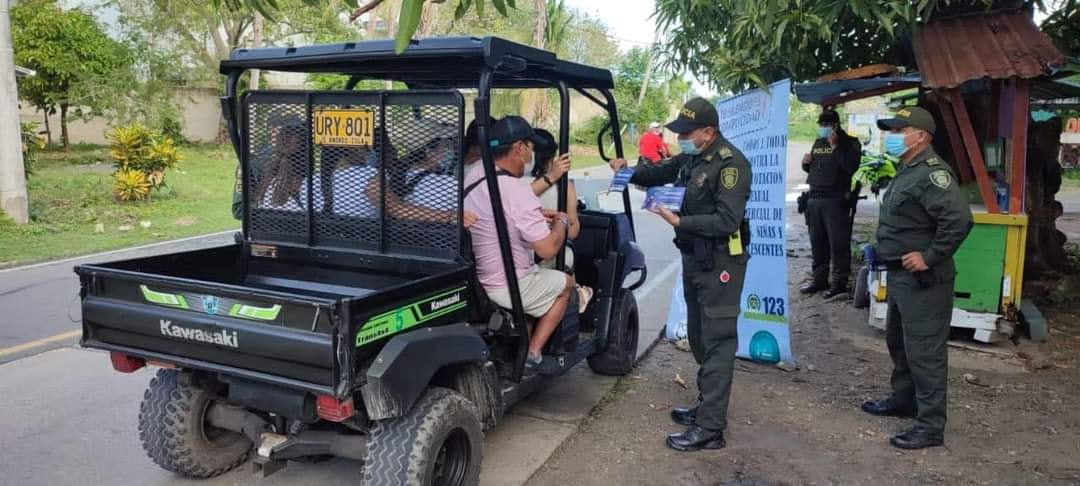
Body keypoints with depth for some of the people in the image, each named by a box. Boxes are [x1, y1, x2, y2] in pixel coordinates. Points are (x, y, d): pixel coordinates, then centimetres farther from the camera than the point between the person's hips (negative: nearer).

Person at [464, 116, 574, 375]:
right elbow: (548, 249, -23)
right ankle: (532, 355, 15)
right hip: (506, 288, -8)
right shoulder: (517, 191, -27)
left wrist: (537, 215, 14)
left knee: (541, 273, 32)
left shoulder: (474, 172, 0)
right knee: (565, 284, 18)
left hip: (472, 278, 8)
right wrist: (561, 222, -4)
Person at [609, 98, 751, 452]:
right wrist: (629, 172, 6)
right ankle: (708, 406, 32)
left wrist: (679, 222, -20)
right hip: (695, 258, 9)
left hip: (720, 263, -9)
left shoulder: (731, 164, -18)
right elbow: (659, 173, 25)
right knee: (698, 337, 17)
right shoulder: (691, 158, 8)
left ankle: (710, 428, -3)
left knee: (717, 341, -6)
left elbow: (726, 221, -25)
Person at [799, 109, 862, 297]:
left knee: (838, 243, -6)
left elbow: (851, 167, -16)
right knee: (817, 242, 11)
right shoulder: (818, 143, 20)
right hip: (814, 198, 7)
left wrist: (836, 147, -18)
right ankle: (819, 279, 20)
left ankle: (840, 283, 1)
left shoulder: (849, 143, 0)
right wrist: (806, 163, 7)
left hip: (835, 199, -7)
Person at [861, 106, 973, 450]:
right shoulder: (906, 171, 14)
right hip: (901, 275, 11)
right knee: (898, 342, 23)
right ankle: (903, 400, 39)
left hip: (922, 280, -11)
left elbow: (959, 218, -31)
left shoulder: (931, 172, -19)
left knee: (924, 352, -4)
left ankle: (931, 427, 5)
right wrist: (884, 251, 12)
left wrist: (930, 257, -25)